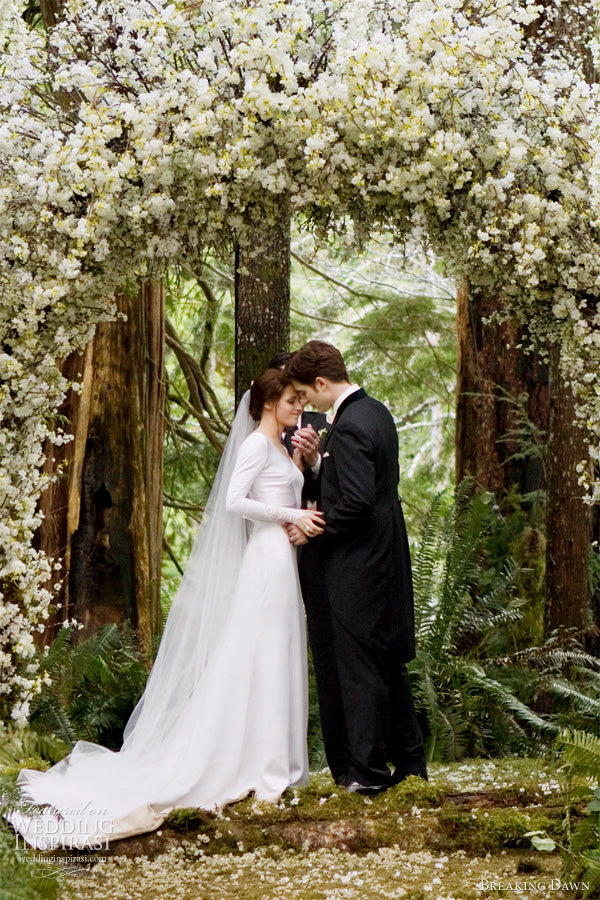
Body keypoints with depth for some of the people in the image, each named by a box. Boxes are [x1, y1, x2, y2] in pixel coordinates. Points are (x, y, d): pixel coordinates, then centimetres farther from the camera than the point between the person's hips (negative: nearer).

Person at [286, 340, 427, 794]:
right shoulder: (376, 412, 11)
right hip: (386, 560, 10)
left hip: (355, 567, -10)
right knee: (389, 663, 16)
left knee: (358, 667, -2)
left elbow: (357, 502, -25)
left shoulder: (350, 426, -20)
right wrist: (318, 459, 3)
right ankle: (410, 761, 24)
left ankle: (368, 772, 4)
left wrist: (313, 531, -13)